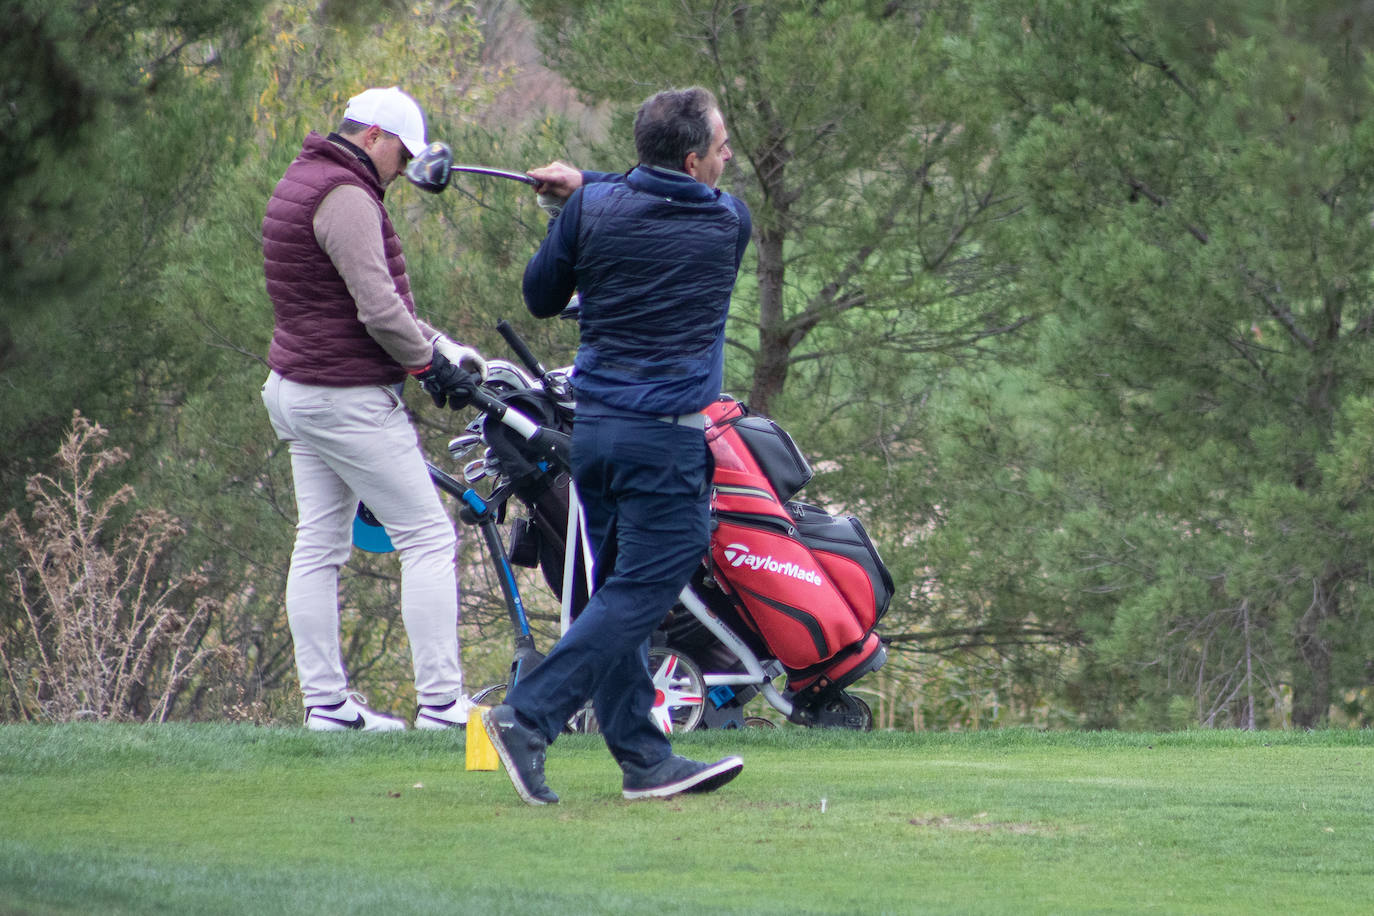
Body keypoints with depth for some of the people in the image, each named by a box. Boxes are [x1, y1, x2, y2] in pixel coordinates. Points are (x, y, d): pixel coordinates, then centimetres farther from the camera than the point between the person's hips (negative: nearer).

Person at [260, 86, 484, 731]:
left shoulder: (301, 183, 16)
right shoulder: (345, 197, -17)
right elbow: (378, 308, -23)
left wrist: (439, 344, 14)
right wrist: (430, 362, -9)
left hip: (294, 388, 11)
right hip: (348, 399, -11)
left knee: (318, 546, 10)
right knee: (428, 537, -6)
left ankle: (325, 701, 12)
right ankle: (440, 701, -8)